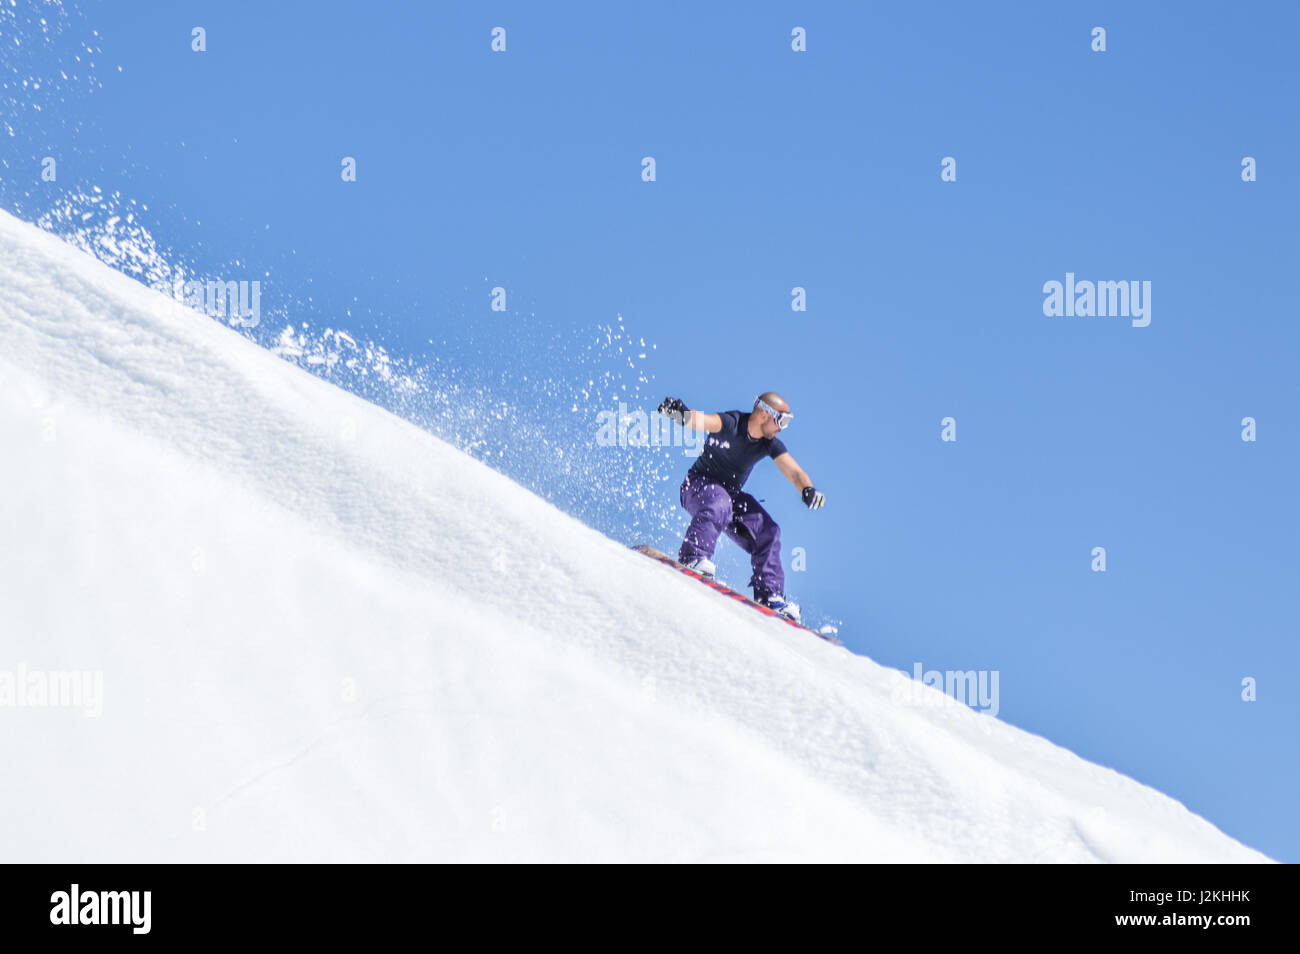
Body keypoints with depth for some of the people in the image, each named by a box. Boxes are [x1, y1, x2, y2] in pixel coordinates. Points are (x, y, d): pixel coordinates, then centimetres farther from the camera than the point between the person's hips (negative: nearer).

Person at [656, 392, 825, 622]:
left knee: (767, 531, -7)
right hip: (699, 484, -6)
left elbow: (793, 472, -9)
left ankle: (769, 594, -3)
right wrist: (682, 414, -63)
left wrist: (808, 490, -32)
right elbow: (701, 421, -40)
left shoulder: (770, 443, -4)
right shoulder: (731, 423, -21)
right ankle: (692, 558, -46)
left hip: (731, 493, 6)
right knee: (719, 505, -39)